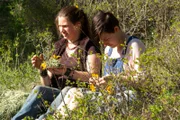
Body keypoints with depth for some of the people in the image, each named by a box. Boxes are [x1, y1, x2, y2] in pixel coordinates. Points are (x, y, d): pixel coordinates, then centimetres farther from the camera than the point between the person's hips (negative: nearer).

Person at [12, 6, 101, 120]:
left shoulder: (89, 47, 3)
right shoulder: (59, 47, 18)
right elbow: (48, 85, 17)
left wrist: (67, 72, -26)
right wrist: (42, 69, -4)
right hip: (57, 94, 4)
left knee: (67, 91, -36)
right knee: (39, 90, -26)